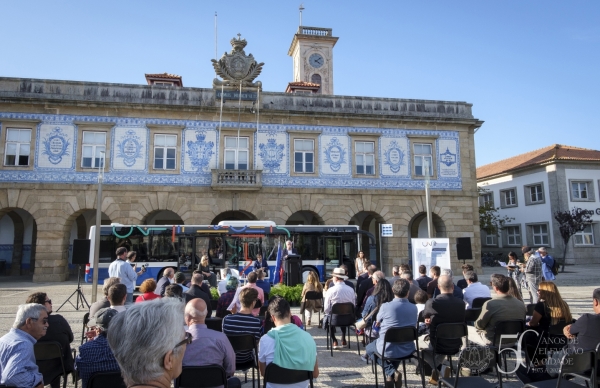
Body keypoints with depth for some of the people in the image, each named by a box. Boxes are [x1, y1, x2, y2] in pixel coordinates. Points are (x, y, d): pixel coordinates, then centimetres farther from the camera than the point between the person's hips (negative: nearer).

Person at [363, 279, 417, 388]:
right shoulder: (414, 308, -6)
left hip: (387, 350, -4)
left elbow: (377, 324, 2)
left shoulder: (385, 306, -17)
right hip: (407, 350, 4)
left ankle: (390, 371, 7)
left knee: (369, 348, 27)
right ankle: (392, 373, 26)